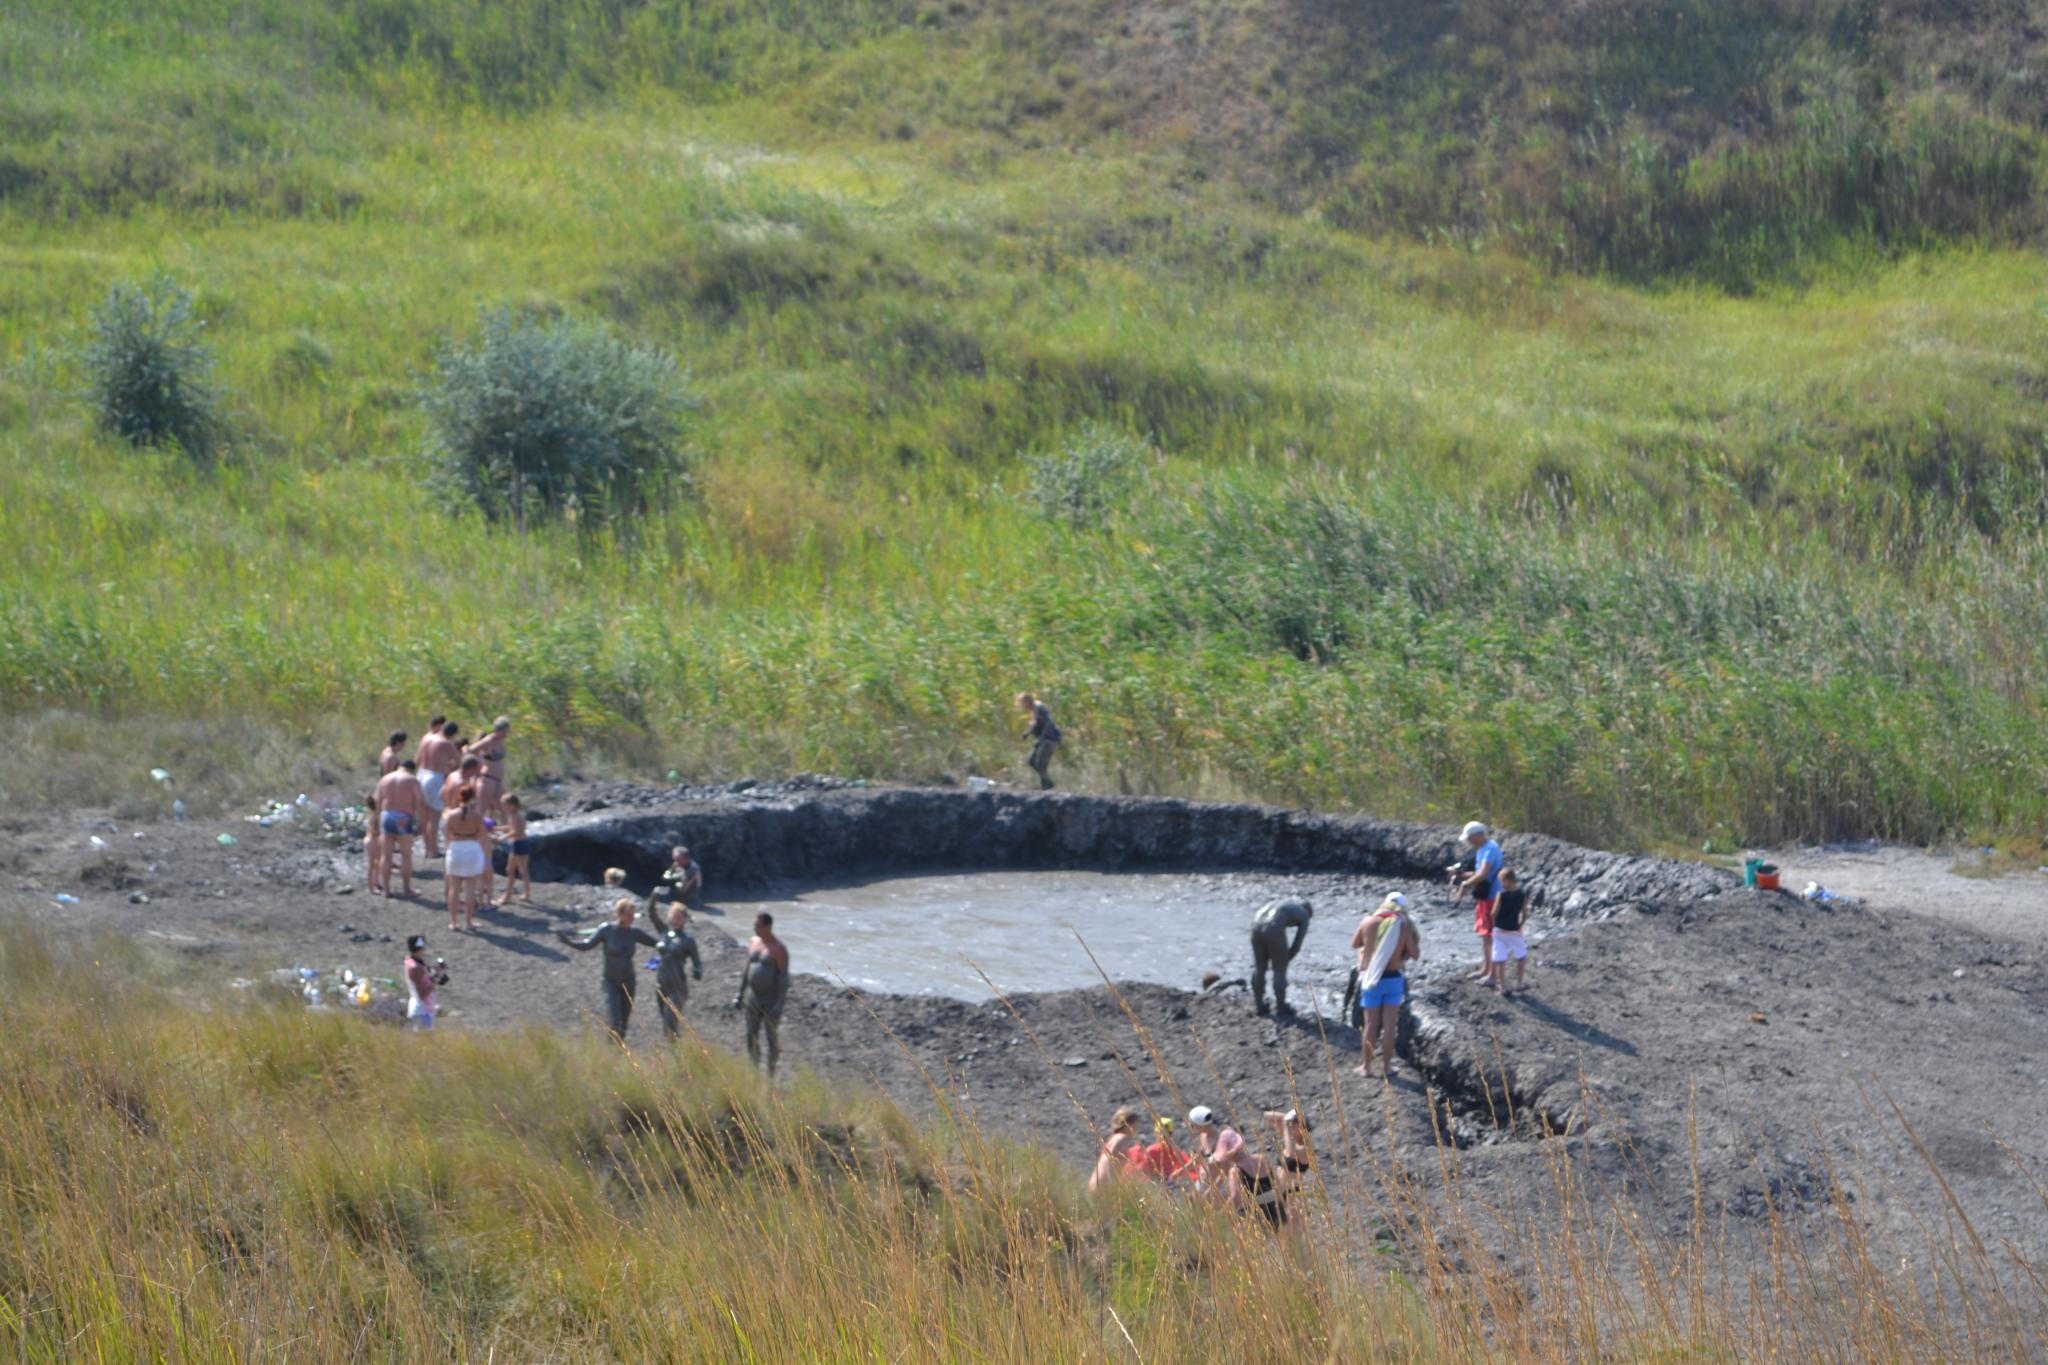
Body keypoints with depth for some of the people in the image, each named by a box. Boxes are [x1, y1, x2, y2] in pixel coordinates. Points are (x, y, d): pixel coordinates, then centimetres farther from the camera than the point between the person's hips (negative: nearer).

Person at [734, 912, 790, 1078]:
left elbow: (784, 976, -16)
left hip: (771, 1000, -7)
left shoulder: (778, 949, -15)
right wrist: (740, 993, 15)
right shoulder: (753, 942, 6)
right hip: (753, 996, 7)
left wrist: (779, 1004, -22)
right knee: (751, 1037, 9)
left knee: (772, 1038, 2)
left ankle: (771, 1076, 11)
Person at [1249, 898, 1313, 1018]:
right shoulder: (1304, 915, 20)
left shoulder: (1282, 905, 37)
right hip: (1273, 929, -5)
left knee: (1259, 968, 21)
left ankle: (1258, 1005, 30)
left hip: (1256, 926, 5)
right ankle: (1281, 1006, 23)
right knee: (1279, 970, 13)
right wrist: (1284, 961, 27)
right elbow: (1296, 946, 14)